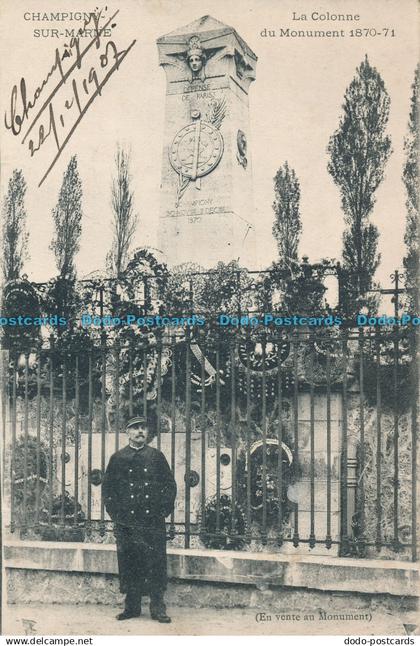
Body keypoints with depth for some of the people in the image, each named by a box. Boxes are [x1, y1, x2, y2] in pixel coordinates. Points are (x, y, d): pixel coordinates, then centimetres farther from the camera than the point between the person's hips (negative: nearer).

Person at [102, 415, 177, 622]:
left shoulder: (156, 456, 7)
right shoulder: (117, 458, 7)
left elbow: (170, 485, 9)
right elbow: (107, 487, 10)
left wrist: (164, 510, 1)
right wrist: (115, 513, 2)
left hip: (153, 521, 0)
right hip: (126, 522, 1)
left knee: (155, 564, -1)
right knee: (129, 565, 5)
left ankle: (158, 609, 7)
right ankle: (132, 607, 16)